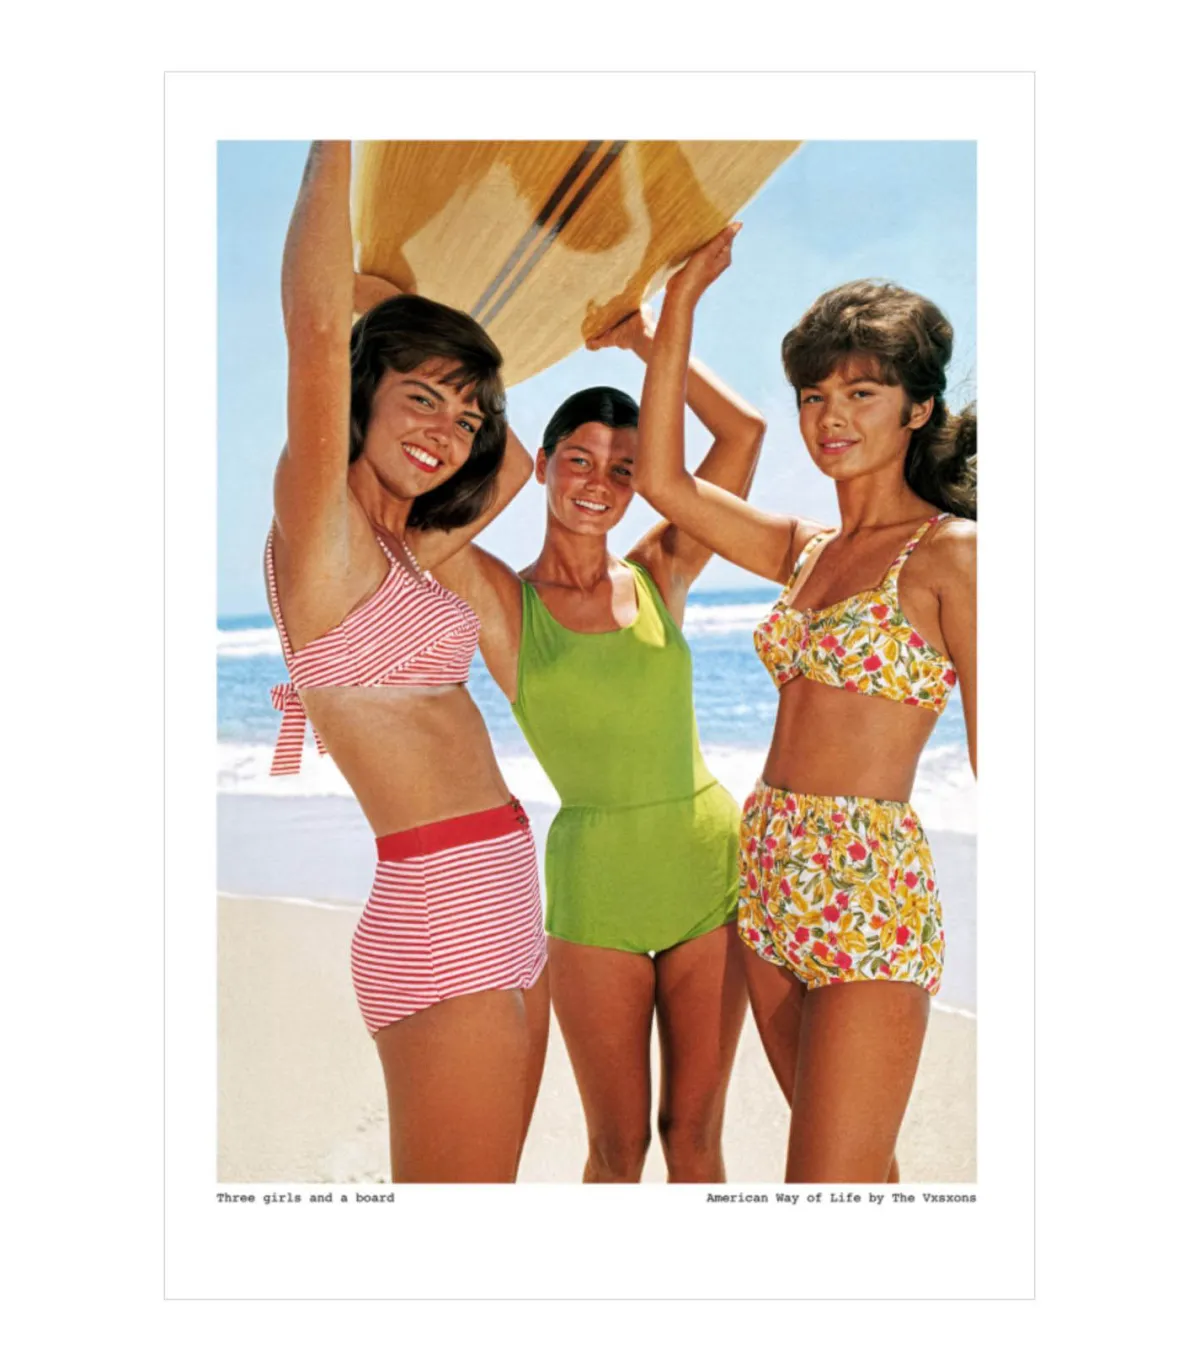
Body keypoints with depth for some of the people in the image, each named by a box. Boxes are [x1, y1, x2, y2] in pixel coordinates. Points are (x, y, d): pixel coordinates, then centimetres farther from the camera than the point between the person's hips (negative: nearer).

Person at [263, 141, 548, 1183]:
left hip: (504, 907, 9)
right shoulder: (318, 531, -8)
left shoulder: (406, 550, 15)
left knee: (485, 1190, 18)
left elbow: (517, 465, 29)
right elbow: (317, 325, -22)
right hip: (446, 918, -9)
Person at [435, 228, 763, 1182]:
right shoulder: (500, 602, -1)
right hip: (595, 887, -2)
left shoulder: (660, 577, 4)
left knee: (695, 1139, 13)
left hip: (713, 865, 2)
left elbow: (745, 430, 1)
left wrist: (646, 338, 5)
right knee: (618, 1151, 10)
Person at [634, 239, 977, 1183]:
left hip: (871, 895, -7)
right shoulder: (806, 551, 12)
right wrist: (681, 304, 7)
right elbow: (662, 481, 7)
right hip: (773, 884, 7)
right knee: (858, 1164, 21)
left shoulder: (950, 553, -8)